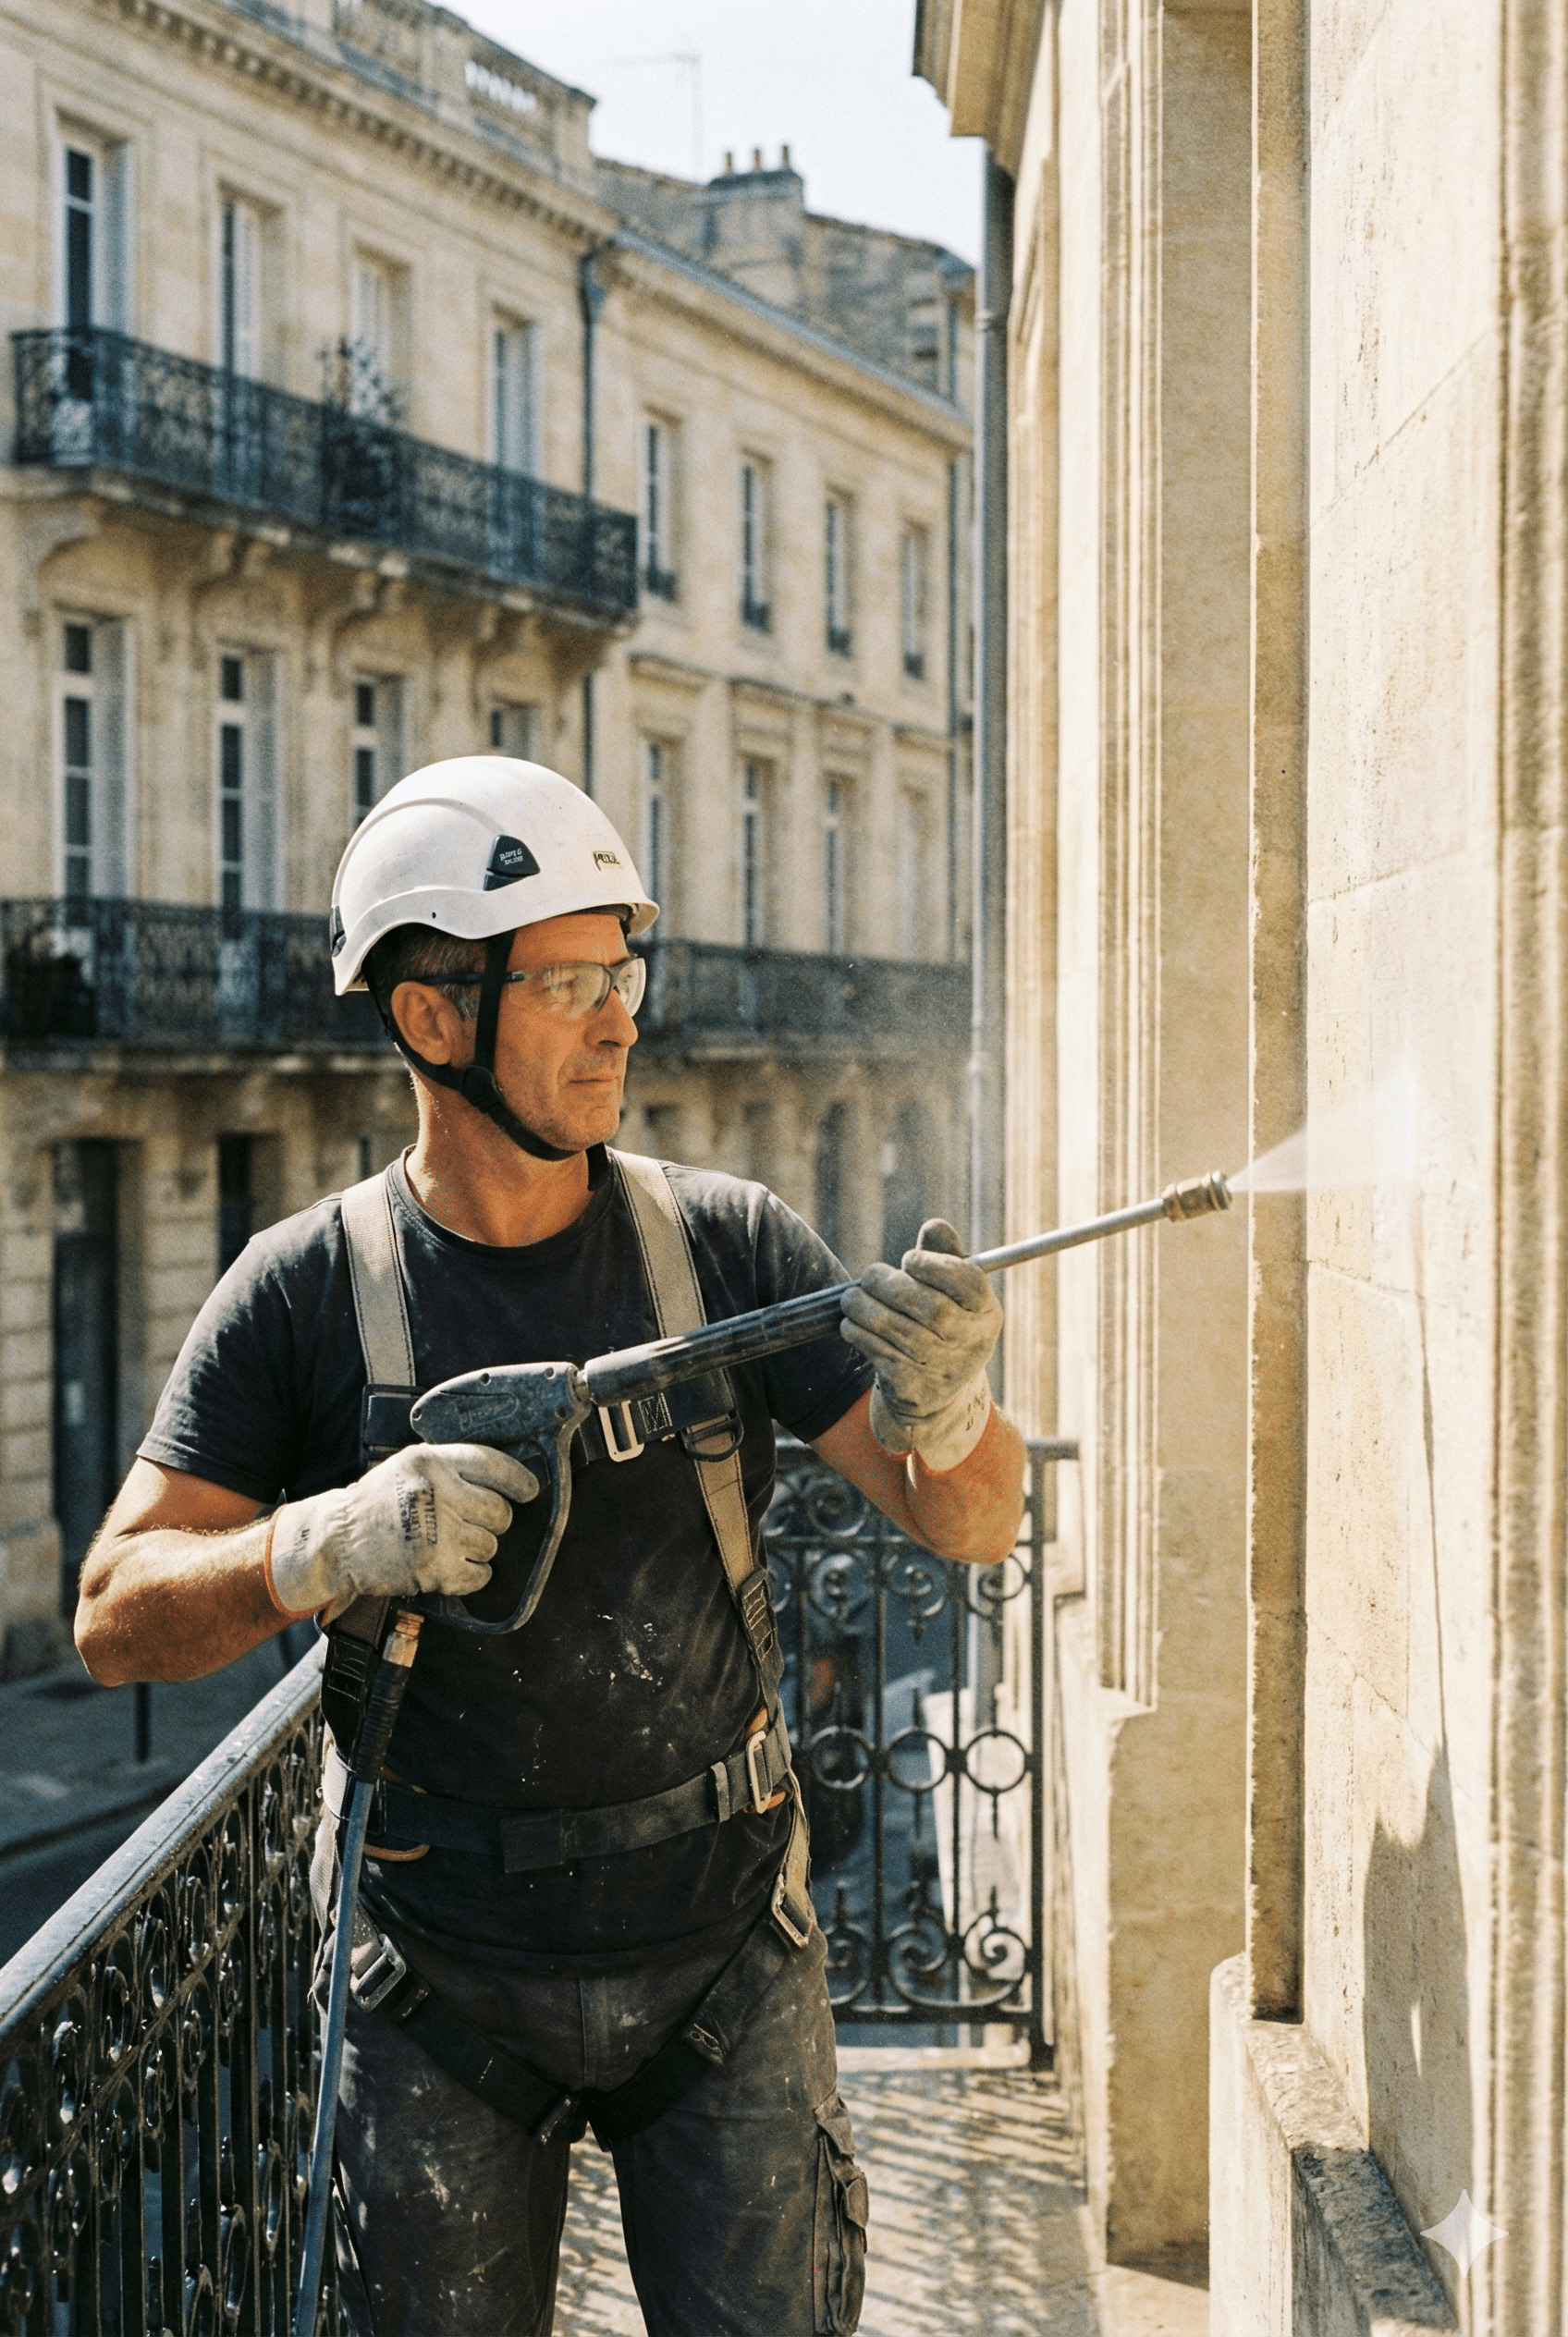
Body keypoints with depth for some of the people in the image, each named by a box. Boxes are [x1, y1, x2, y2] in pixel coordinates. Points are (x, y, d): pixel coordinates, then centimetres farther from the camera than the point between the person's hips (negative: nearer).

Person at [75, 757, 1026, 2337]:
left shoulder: (725, 1242, -5)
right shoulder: (305, 1293, -7)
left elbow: (971, 1526, -7)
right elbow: (116, 1619, -8)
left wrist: (946, 1413, -31)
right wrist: (326, 1546, -27)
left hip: (723, 1948, 1)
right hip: (448, 1974, 0)